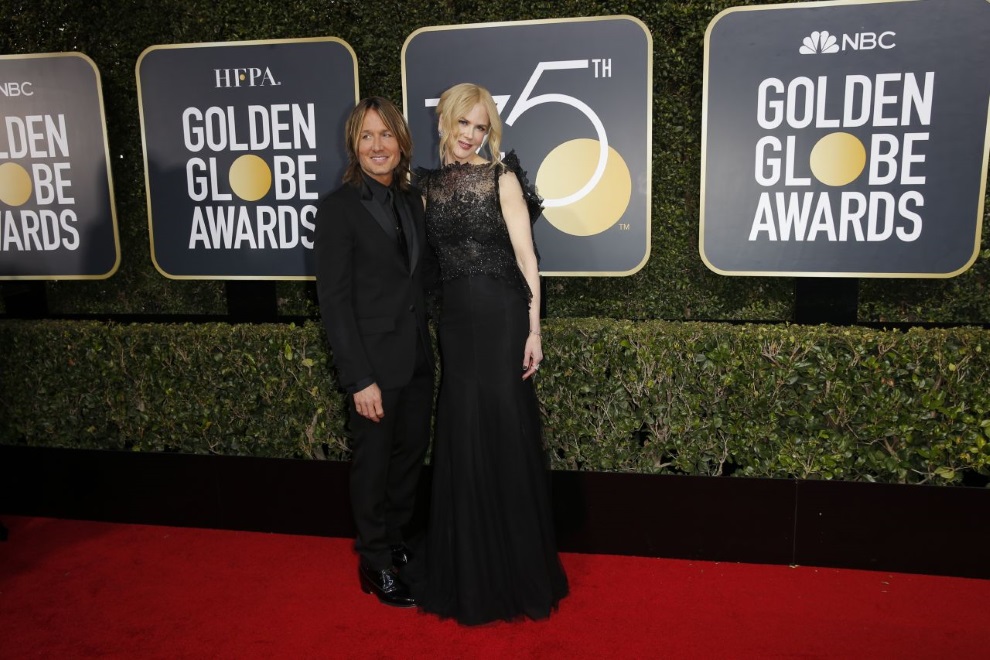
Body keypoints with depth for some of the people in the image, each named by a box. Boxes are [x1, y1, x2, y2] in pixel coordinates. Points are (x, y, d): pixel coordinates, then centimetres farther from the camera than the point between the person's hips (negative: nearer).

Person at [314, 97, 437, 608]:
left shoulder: (412, 200, 8)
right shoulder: (338, 208, -11)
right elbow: (333, 301, -14)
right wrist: (360, 379, -17)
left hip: (417, 358, 6)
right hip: (374, 362, -6)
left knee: (411, 456, 17)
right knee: (373, 463, 10)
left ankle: (395, 543, 38)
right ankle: (375, 563, 29)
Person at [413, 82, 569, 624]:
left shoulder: (502, 177, -1)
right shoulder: (427, 183, 9)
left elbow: (526, 257, -4)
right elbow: (426, 257, 12)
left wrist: (533, 331, -9)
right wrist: (429, 324, 8)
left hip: (502, 317, -3)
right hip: (455, 320, 3)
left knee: (506, 438, 3)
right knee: (462, 442, 8)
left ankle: (518, 572, 23)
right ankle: (469, 574, 26)